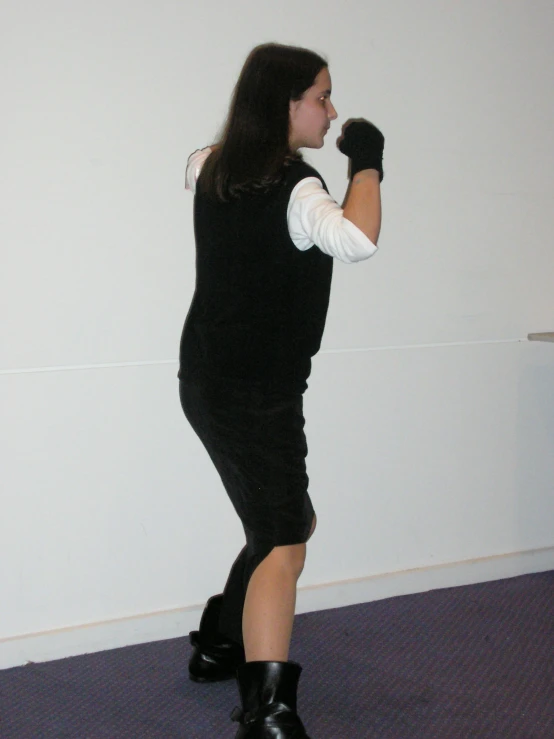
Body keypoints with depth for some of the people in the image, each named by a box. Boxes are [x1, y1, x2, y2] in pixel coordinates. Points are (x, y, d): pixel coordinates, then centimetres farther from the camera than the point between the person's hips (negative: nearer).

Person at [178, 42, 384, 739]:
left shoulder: (214, 169, 8)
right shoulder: (294, 189, -18)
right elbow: (355, 239, -37)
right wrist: (367, 163, -23)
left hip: (212, 381, 10)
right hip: (255, 394, -10)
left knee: (292, 521, 24)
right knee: (283, 546, -16)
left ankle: (218, 644, 35)